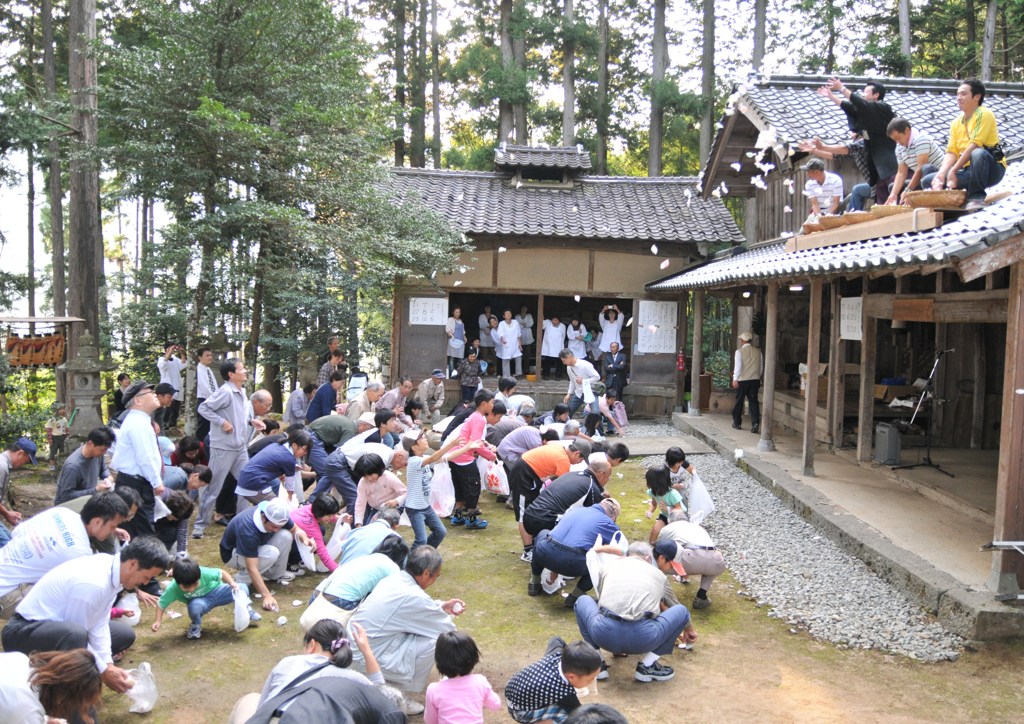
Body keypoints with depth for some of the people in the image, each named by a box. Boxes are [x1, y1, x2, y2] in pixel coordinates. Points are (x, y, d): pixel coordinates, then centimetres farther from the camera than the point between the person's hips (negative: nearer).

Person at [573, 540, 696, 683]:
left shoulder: (608, 566, 25)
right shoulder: (658, 574, 26)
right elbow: (674, 607, 43)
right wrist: (689, 630, 65)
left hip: (604, 634, 1)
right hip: (642, 638, -1)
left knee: (583, 601, 32)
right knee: (681, 611, 24)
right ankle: (648, 666, 14)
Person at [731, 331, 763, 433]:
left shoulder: (739, 352, -7)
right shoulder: (758, 352, 6)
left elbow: (738, 366, -14)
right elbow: (761, 368, 11)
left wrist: (735, 379, -12)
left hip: (742, 380, -3)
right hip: (755, 380, 3)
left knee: (739, 401, 10)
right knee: (753, 402, 3)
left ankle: (737, 423, 20)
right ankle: (755, 423, -11)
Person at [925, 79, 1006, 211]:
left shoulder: (984, 114, -10)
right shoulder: (956, 123, 10)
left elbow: (974, 146, -21)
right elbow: (951, 152, 1)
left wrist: (953, 171, -23)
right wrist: (941, 174, -17)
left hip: (991, 169, -6)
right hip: (968, 170, 6)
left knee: (978, 153, -39)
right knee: (928, 180, -2)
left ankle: (977, 197, -26)